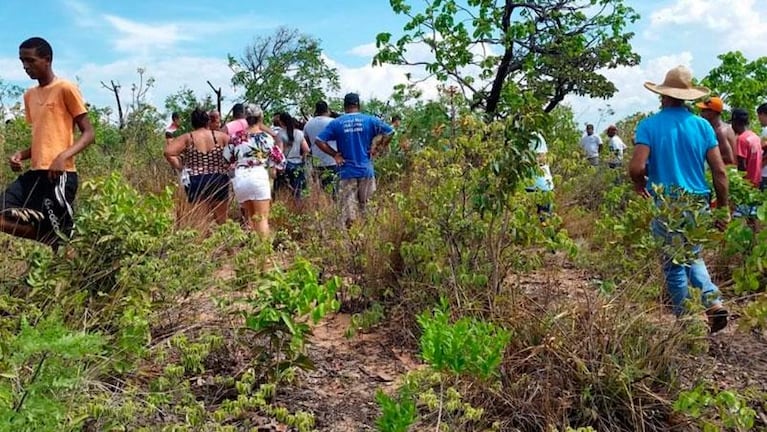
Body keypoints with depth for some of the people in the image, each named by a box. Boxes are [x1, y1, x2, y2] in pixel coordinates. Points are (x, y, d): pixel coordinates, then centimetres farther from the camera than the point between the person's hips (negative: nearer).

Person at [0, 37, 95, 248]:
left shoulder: (65, 89, -4)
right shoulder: (30, 95, 18)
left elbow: (88, 133, -8)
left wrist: (63, 156, -24)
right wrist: (22, 154, 5)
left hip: (59, 175, -8)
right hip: (35, 173, 8)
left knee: (61, 237, -6)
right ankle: (55, 237, 9)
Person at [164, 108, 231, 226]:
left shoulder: (187, 138, -1)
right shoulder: (220, 136, 3)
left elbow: (168, 152, -10)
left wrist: (180, 168, -1)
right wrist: (227, 167, 7)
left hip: (197, 182, -1)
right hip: (219, 181, 1)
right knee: (221, 221, 14)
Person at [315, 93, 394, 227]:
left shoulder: (336, 123, -1)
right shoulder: (370, 120, 0)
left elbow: (319, 141, -6)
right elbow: (390, 132, -2)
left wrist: (335, 154, -1)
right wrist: (377, 148, 3)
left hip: (347, 172, -1)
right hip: (366, 171, 1)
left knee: (347, 208, 3)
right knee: (364, 208, 13)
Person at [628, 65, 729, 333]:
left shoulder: (649, 125, -8)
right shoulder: (702, 125, 2)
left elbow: (636, 168, -18)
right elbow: (719, 171, 0)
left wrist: (639, 186, 4)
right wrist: (723, 208, 9)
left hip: (666, 206, -3)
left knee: (675, 265, 10)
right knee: (692, 256, 24)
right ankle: (714, 303, 6)